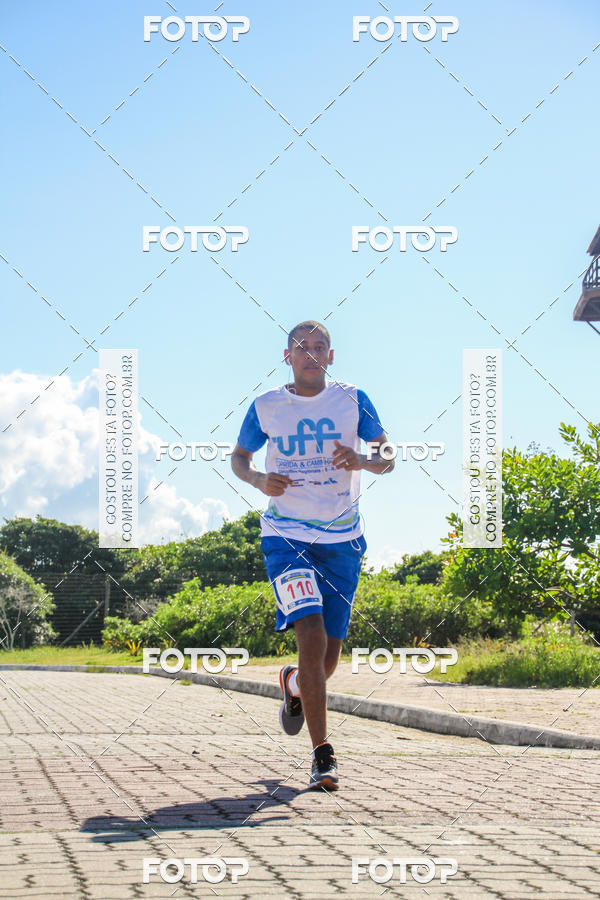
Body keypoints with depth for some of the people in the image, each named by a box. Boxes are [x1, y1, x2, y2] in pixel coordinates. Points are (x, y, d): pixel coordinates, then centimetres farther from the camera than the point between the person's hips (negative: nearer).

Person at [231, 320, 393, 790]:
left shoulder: (352, 400, 1)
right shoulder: (265, 406, 1)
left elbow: (388, 459, 3)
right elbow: (239, 456, 14)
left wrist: (361, 461, -20)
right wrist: (258, 479, -8)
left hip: (342, 540, 2)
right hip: (287, 536, -2)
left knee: (329, 657, 7)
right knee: (311, 635, -20)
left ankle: (294, 684, 45)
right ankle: (323, 753, -14)